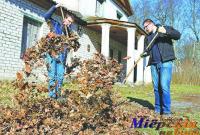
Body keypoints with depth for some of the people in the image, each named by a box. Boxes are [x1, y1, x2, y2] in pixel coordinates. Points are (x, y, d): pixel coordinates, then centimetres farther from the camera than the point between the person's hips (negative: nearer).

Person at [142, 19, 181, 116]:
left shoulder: (165, 28, 10)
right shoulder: (147, 38, 22)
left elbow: (178, 35, -1)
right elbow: (146, 51, 18)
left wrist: (166, 31, -17)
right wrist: (143, 54, -6)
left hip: (165, 62, -5)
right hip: (154, 64, 5)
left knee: (164, 86, -12)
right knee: (156, 87, 4)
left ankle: (166, 111, -5)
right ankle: (157, 110, 11)